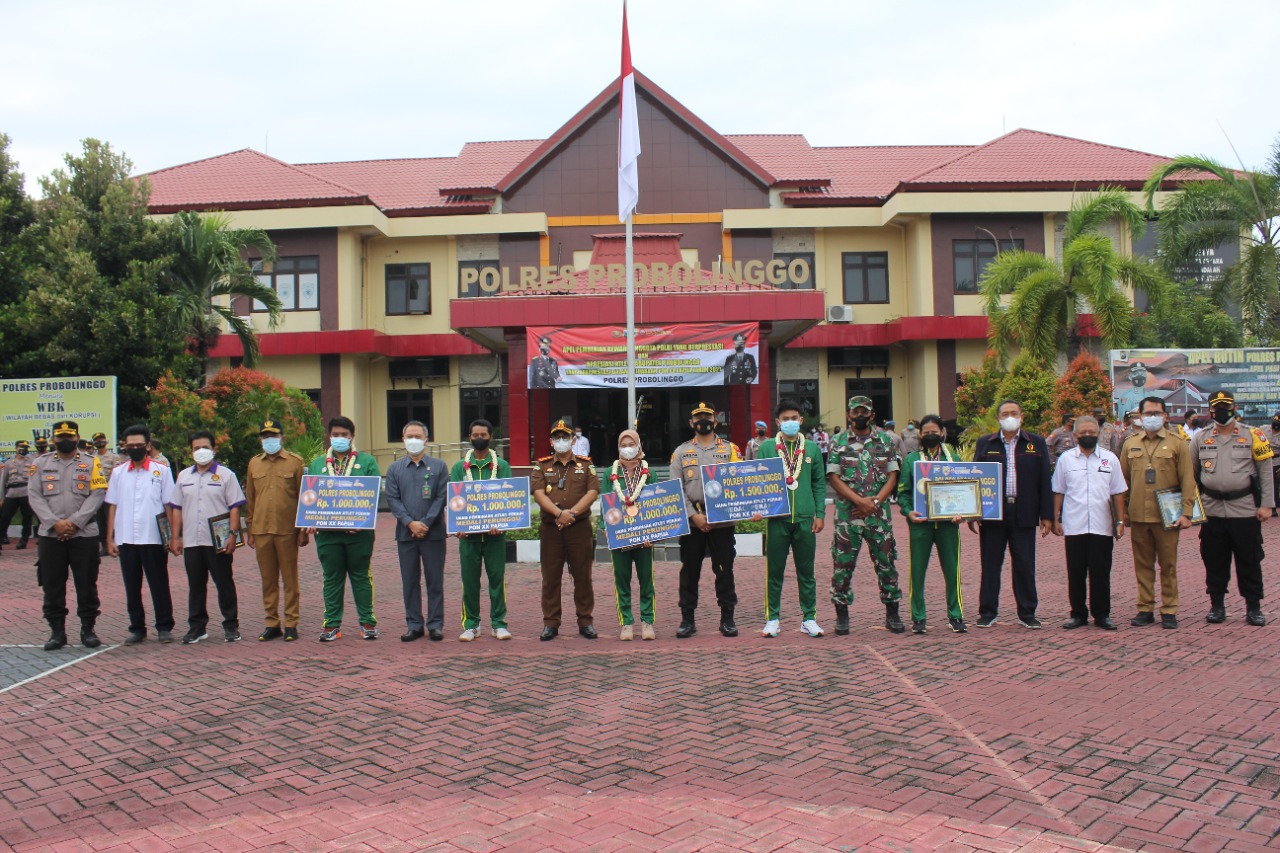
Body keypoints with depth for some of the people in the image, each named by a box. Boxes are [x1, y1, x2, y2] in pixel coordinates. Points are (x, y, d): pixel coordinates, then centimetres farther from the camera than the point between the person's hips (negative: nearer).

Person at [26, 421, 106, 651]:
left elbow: (97, 494, -5)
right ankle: (57, 631, 16)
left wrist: (75, 522, -14)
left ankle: (87, 629, 14)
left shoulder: (91, 463, 4)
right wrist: (55, 523, -13)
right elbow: (34, 496, 1)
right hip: (49, 535, 2)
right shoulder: (40, 463, 8)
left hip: (84, 535, -1)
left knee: (86, 585, 4)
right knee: (52, 586, 5)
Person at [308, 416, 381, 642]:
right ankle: (332, 625, 14)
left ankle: (367, 623, 12)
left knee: (361, 576, 6)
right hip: (327, 531, 2)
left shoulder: (367, 462, 5)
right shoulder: (317, 464, 14)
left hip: (359, 531, -2)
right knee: (332, 578, 8)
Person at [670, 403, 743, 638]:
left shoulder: (730, 449, 7)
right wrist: (694, 516, -10)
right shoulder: (681, 452, 8)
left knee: (724, 570, 4)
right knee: (689, 571, 5)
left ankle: (727, 619, 13)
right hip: (691, 522, 1)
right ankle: (687, 619, 13)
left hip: (722, 520, 0)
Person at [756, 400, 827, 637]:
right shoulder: (767, 448, 3)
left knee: (806, 571, 8)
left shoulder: (811, 448, 7)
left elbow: (819, 483, 9)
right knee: (774, 571, 5)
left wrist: (820, 513, 2)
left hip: (805, 519, 1)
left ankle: (809, 618, 16)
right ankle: (773, 618, 14)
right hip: (777, 519, -1)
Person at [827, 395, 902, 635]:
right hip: (847, 513, -1)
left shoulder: (885, 440, 8)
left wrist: (875, 501, -9)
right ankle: (842, 615, 11)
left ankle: (892, 614, 16)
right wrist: (860, 501, -12)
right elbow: (834, 478, -3)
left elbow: (892, 476, 5)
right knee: (843, 564, 1)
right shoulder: (839, 442, 3)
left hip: (879, 513, 1)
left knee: (886, 562, 5)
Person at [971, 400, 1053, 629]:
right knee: (990, 565, 5)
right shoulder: (985, 444, 7)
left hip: (1024, 514, 0)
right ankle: (988, 612, 13)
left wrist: (1046, 515, 1)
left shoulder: (1036, 443, 7)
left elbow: (1044, 481, 5)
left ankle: (1027, 612, 15)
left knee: (1025, 565, 4)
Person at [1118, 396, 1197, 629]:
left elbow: (1187, 480, -2)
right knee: (1143, 565, 8)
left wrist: (1186, 513, -9)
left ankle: (1169, 611, 12)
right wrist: (1123, 511, 7)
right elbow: (1123, 480, 11)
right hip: (1138, 516, 2)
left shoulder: (1177, 443, 1)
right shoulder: (1130, 444, 9)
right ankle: (1145, 608, 16)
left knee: (1168, 565, 4)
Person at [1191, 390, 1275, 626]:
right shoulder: (1201, 438, 7)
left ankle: (1253, 607, 15)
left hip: (1245, 509, -2)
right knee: (1214, 560, 8)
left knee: (1249, 560, 4)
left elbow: (1266, 472, 1)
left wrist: (1266, 504, -5)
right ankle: (1217, 605, 19)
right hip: (1212, 510, 2)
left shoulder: (1252, 436, 1)